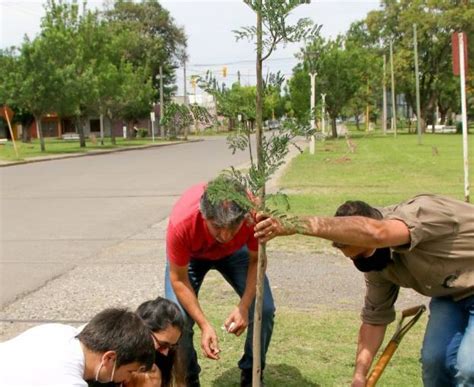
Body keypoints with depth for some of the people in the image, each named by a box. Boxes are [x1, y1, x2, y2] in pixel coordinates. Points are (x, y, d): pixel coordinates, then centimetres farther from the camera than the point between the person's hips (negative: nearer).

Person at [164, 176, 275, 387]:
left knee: (264, 309, -14)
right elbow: (178, 279, -27)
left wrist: (244, 306, -30)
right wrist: (204, 325, -33)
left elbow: (256, 261, -19)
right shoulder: (181, 222, -42)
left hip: (235, 251, 1)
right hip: (190, 255, -1)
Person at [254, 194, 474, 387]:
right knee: (434, 359, -9)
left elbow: (373, 233, -59)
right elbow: (374, 318, -3)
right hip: (450, 293, 6)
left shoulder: (421, 213, -36)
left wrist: (293, 226, -63)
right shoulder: (376, 259, -12)